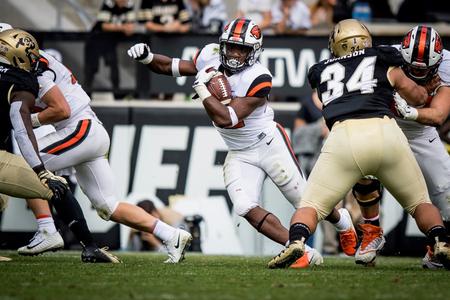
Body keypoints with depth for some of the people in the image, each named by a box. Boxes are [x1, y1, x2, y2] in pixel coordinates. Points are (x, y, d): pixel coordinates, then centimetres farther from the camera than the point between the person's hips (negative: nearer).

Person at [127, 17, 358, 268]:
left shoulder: (258, 79, -26)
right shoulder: (211, 57, -8)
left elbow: (225, 118, -31)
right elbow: (170, 67, 4)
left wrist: (202, 87, -28)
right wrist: (147, 57, -14)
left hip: (269, 144, -5)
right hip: (239, 154, 5)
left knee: (304, 200, 5)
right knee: (246, 208, -14)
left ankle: (342, 222, 39)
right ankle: (305, 254, -11)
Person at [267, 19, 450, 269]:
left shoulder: (322, 73, 27)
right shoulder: (385, 63, 24)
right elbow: (418, 97, 35)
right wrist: (428, 88, 58)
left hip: (343, 135, 0)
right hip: (385, 132, 0)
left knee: (311, 206, 11)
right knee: (420, 203, 19)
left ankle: (296, 242, -18)